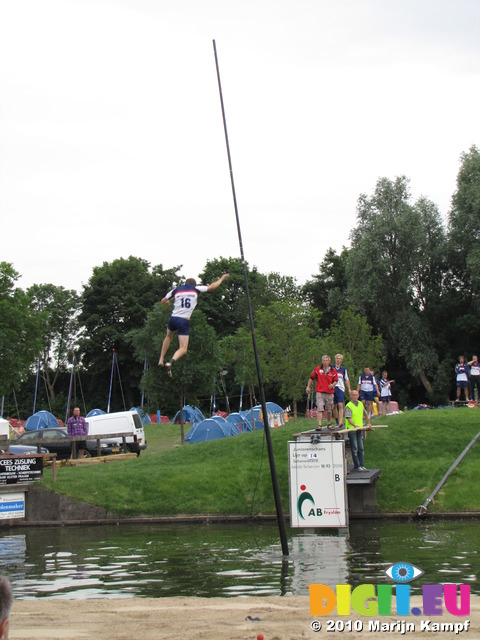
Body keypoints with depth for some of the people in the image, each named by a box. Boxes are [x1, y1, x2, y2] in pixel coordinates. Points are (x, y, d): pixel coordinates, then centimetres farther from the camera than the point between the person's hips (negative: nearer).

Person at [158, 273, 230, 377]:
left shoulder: (176, 290, 11)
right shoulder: (195, 289, 5)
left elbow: (163, 300, 20)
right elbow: (212, 287, 12)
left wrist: (167, 302, 44)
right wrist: (222, 278, 29)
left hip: (173, 318, 3)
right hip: (184, 322, -3)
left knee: (168, 337, 35)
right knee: (183, 349, -2)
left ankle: (161, 359, 31)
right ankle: (170, 363, -30)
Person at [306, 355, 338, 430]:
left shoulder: (333, 371, 3)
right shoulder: (317, 369, 2)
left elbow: (335, 380, 9)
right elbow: (311, 378, 11)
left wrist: (333, 385, -12)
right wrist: (308, 387, 8)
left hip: (329, 393, 2)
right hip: (320, 392, -2)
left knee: (329, 410, 13)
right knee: (319, 409, -12)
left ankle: (329, 424, 30)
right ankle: (319, 425, -15)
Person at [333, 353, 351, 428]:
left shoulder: (343, 369, 10)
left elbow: (347, 380, 14)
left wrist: (349, 389, 8)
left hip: (340, 389, -1)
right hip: (332, 388, 1)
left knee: (340, 405, -14)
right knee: (334, 406, 4)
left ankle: (340, 422, -23)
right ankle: (337, 420, 18)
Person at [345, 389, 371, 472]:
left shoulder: (361, 404, 11)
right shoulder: (348, 406, -10)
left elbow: (366, 414, 27)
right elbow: (349, 418, -18)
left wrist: (368, 423, 24)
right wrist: (355, 425, -30)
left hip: (360, 429, 7)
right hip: (351, 429, -7)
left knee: (360, 448, 8)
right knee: (354, 449, -5)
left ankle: (361, 465, 12)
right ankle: (357, 466, -2)